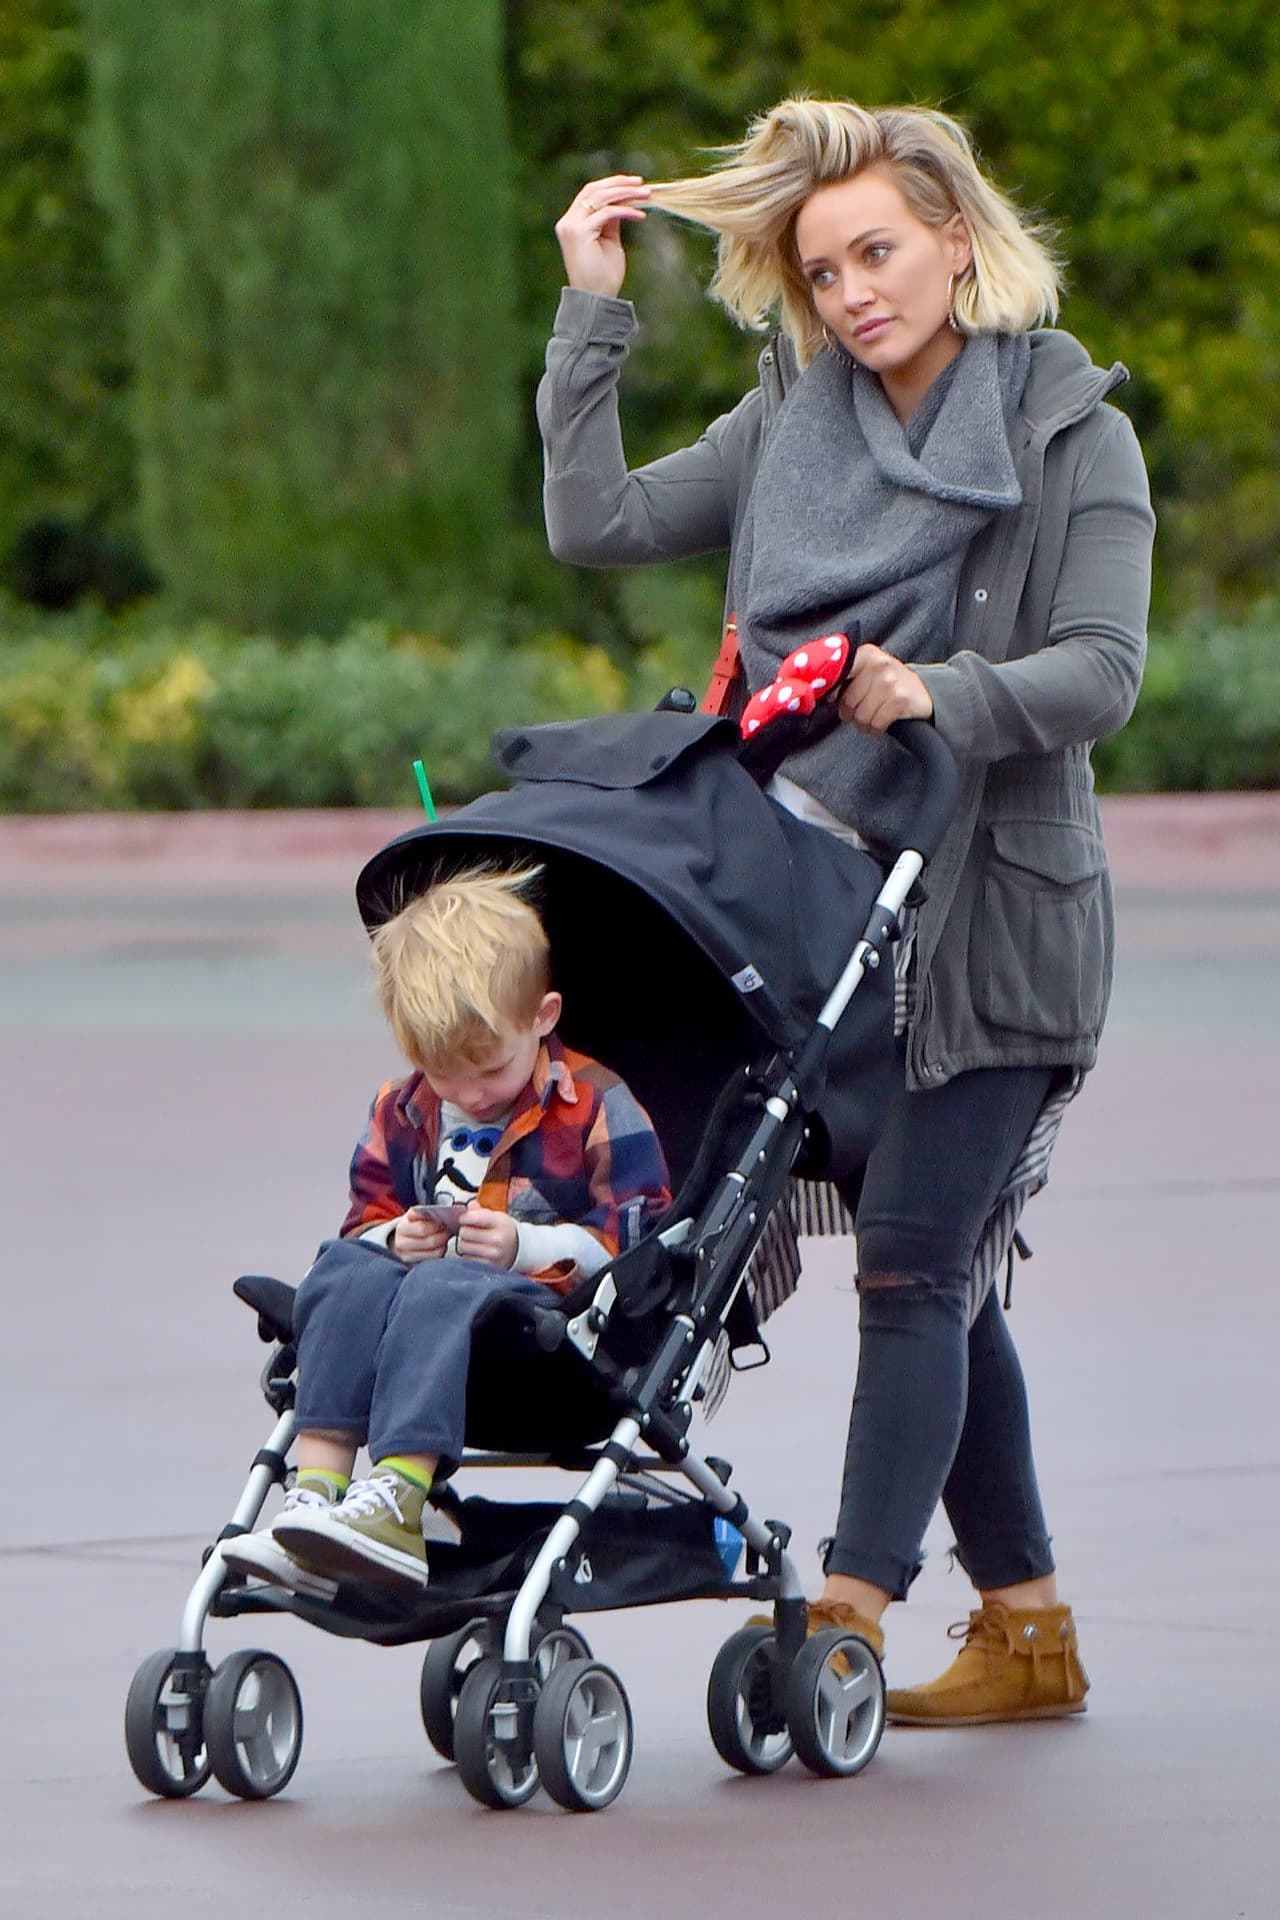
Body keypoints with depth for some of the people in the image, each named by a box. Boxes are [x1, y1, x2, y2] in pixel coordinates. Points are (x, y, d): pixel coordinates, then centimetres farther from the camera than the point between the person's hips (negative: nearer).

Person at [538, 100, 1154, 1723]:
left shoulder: (1071, 433, -5)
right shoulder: (793, 419, 9)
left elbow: (1102, 671, -13)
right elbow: (598, 525, 3)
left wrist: (940, 698, -29)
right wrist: (591, 314, 0)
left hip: (995, 909, -5)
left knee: (916, 1262, -13)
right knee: (939, 1275, 9)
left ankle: (850, 1620, -17)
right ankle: (1025, 1629, 17)